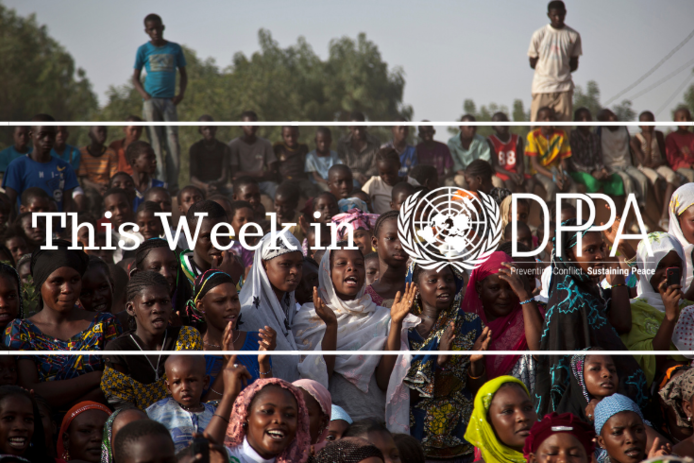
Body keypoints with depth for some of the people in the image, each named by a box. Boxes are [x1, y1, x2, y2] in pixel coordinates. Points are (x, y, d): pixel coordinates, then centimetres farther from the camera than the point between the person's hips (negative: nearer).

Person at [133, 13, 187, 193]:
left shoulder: (175, 49, 11)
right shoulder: (144, 50, 8)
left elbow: (183, 74, 18)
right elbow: (135, 78, 11)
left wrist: (181, 94, 1)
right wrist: (145, 95, -6)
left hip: (169, 100, 1)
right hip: (151, 100, -1)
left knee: (173, 138, -8)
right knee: (156, 141, -4)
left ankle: (173, 184, -8)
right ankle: (161, 181, -6)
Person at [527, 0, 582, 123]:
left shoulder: (573, 36, 5)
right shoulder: (539, 35, 2)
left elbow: (574, 64, 10)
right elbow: (533, 62, 7)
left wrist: (561, 70, -3)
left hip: (564, 87, 1)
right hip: (541, 87, -1)